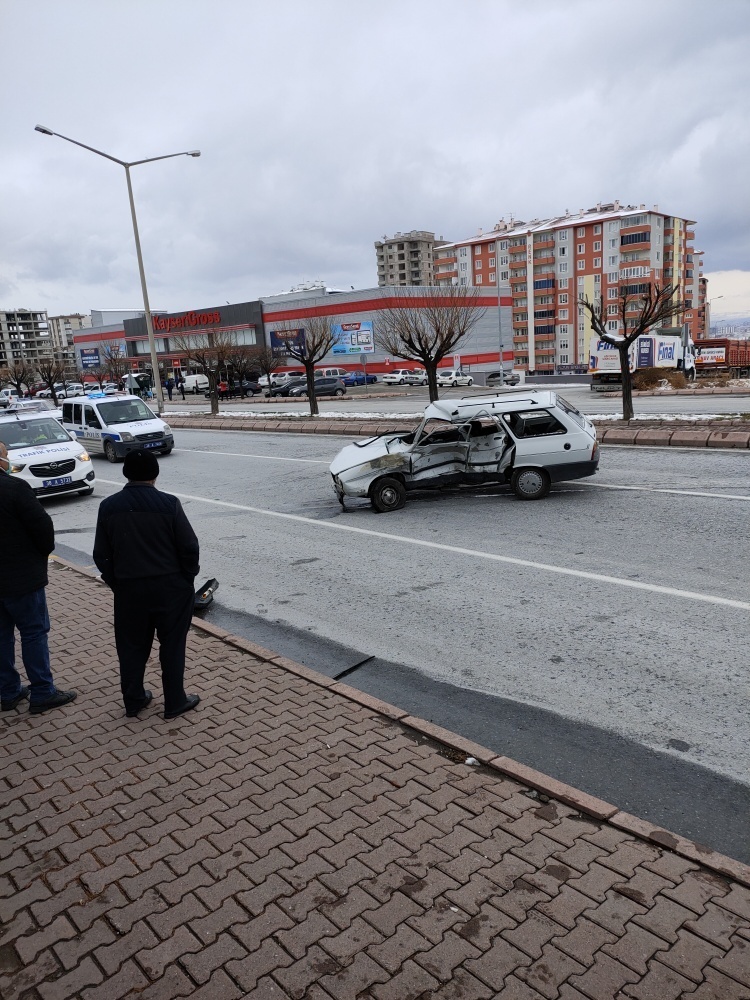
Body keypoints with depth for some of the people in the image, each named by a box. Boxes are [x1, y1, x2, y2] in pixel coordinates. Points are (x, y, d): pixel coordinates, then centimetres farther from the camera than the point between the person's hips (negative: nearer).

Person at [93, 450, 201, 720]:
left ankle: (133, 701, 28)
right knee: (172, 646, 10)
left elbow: (102, 555, 2)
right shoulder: (169, 504, -13)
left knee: (131, 646, 17)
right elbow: (190, 547, -10)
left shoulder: (108, 506, -3)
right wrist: (187, 578, 6)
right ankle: (174, 702, 19)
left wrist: (116, 583, 14)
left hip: (128, 588, 3)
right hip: (169, 586, -2)